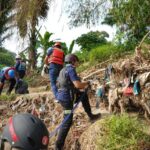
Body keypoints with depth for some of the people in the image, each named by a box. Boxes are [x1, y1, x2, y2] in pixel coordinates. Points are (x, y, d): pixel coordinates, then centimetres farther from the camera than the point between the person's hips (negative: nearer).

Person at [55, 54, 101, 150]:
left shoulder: (64, 70, 15)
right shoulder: (71, 69, -14)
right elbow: (78, 85, -23)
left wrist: (83, 86, 21)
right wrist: (87, 84, -3)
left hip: (62, 96, 9)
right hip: (67, 98, -9)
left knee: (84, 95, 22)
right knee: (67, 122, -2)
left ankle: (91, 116, 28)